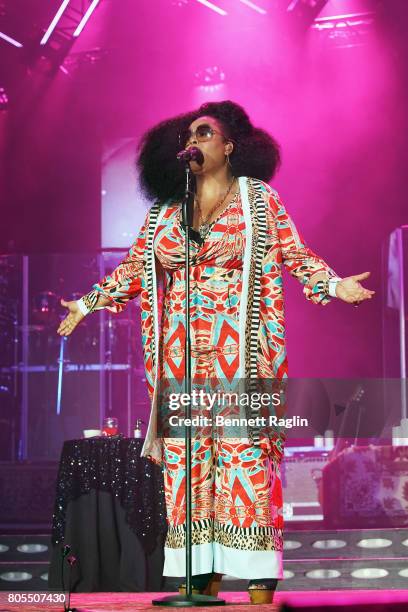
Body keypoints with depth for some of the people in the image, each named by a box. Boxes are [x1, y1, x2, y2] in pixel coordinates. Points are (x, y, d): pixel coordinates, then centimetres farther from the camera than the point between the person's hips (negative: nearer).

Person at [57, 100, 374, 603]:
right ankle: (204, 580, 1)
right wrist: (90, 303, 20)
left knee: (246, 449, -10)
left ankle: (260, 582, -10)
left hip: (240, 347, -4)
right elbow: (135, 267, 21)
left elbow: (294, 254, 5)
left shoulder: (257, 197, 7)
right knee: (184, 454, -2)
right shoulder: (164, 210, 17)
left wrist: (333, 285, -9)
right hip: (181, 350, 4)